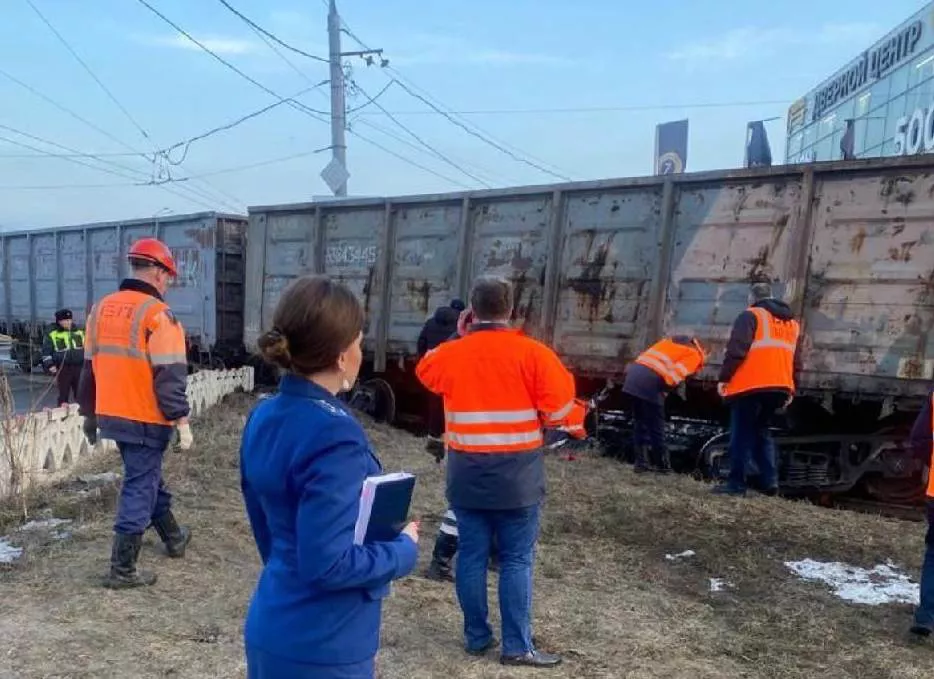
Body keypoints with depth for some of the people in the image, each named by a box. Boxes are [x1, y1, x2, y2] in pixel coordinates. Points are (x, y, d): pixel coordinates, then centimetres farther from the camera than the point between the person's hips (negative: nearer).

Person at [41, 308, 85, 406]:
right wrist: (50, 365, -6)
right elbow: (46, 351, 4)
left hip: (79, 367, 2)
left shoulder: (79, 332, 12)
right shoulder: (52, 335, 3)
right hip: (62, 368, -2)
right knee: (63, 394, 2)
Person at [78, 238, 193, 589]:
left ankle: (174, 537, 41)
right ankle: (122, 570, 9)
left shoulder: (101, 309, 8)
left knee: (148, 478, 23)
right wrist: (181, 419, -16)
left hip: (112, 416, 8)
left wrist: (89, 413, 22)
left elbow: (90, 368, 15)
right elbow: (169, 376, -20)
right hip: (147, 420, -8)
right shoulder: (158, 314, -16)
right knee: (139, 490, 2)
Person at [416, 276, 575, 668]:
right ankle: (517, 646, 11)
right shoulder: (531, 353, -10)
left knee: (471, 555, 11)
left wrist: (459, 339, 19)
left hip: (466, 476, 3)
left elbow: (425, 372, 21)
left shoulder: (450, 354, -1)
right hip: (517, 477, -3)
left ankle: (476, 637, 22)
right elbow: (561, 405, -10)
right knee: (517, 560, 5)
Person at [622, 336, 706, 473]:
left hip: (634, 374, 7)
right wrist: (665, 389, -2)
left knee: (639, 424, 16)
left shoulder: (670, 341, 32)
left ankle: (641, 463, 20)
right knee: (656, 427, 5)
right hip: (651, 381, -7)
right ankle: (663, 465, 15)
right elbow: (677, 373, -8)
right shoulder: (695, 355, 9)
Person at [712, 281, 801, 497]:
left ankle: (736, 483, -2)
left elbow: (736, 350, -12)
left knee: (742, 434, -1)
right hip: (779, 387, 7)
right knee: (761, 432, 18)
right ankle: (770, 481, 9)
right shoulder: (792, 322, 22)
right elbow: (795, 359, 23)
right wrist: (790, 390, 26)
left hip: (751, 386, -7)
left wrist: (724, 378, -10)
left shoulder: (750, 316, -1)